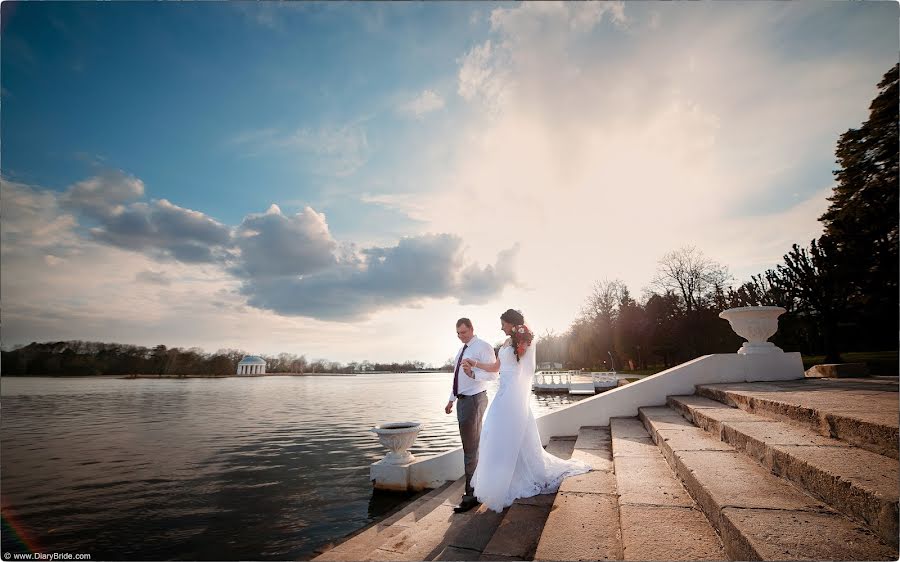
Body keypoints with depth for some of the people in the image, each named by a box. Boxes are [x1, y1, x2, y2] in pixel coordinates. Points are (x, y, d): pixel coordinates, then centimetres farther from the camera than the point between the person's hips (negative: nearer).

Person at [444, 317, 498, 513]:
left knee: (470, 447, -5)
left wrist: (473, 374, -35)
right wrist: (451, 399, 23)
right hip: (462, 400, 9)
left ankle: (471, 494, 5)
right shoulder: (462, 350, 14)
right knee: (472, 445, 18)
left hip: (474, 400, -9)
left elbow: (493, 374, -19)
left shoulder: (483, 347, -12)